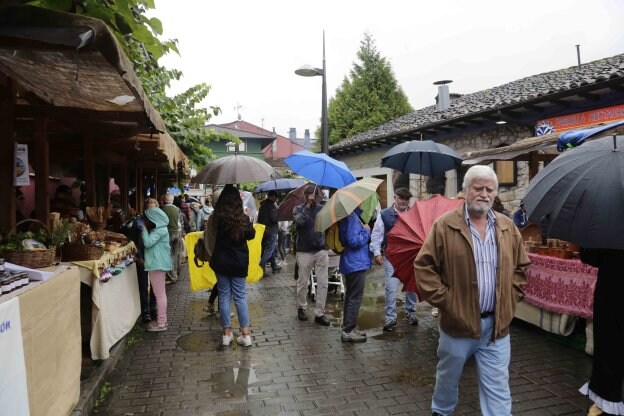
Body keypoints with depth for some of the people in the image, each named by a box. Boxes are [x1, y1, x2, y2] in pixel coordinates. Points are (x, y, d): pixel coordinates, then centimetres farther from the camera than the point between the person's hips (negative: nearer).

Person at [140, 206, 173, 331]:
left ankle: (161, 323, 1)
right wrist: (145, 229, 7)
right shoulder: (159, 229, 14)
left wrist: (144, 229, -13)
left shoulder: (160, 231, -17)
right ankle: (161, 319, 26)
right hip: (158, 263, 11)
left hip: (157, 264, -11)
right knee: (160, 293, 16)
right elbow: (150, 243, 15)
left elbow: (148, 243, -25)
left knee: (159, 294, -5)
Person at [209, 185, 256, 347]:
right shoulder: (243, 218, -11)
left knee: (224, 296, 10)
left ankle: (226, 334, 16)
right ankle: (245, 334, 9)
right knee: (240, 296, 8)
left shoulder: (217, 218, -10)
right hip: (239, 262, 0)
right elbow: (251, 235, 4)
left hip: (221, 262, 1)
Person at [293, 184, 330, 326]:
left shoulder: (322, 208, 7)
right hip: (304, 251, -1)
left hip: (321, 251, 2)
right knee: (303, 283, 10)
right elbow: (299, 221, -19)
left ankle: (319, 313, 10)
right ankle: (301, 307, 30)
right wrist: (308, 205, -19)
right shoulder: (298, 208, 2)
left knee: (323, 284, 0)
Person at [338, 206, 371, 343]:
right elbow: (354, 240, -26)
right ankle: (348, 331, 5)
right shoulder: (351, 218, -21)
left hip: (350, 263, 11)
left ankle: (348, 328, 29)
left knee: (350, 296, 19)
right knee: (355, 298, -2)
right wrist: (366, 230, -13)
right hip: (356, 264, -11)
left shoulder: (349, 216, 10)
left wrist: (363, 229, 7)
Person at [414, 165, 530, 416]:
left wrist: (510, 298, 3)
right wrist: (444, 299, -12)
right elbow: (424, 266, -9)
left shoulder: (508, 228, 5)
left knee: (498, 390, 8)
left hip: (497, 324, 3)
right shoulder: (444, 226, -9)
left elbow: (521, 267, 14)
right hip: (458, 322, -2)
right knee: (448, 379, 19)